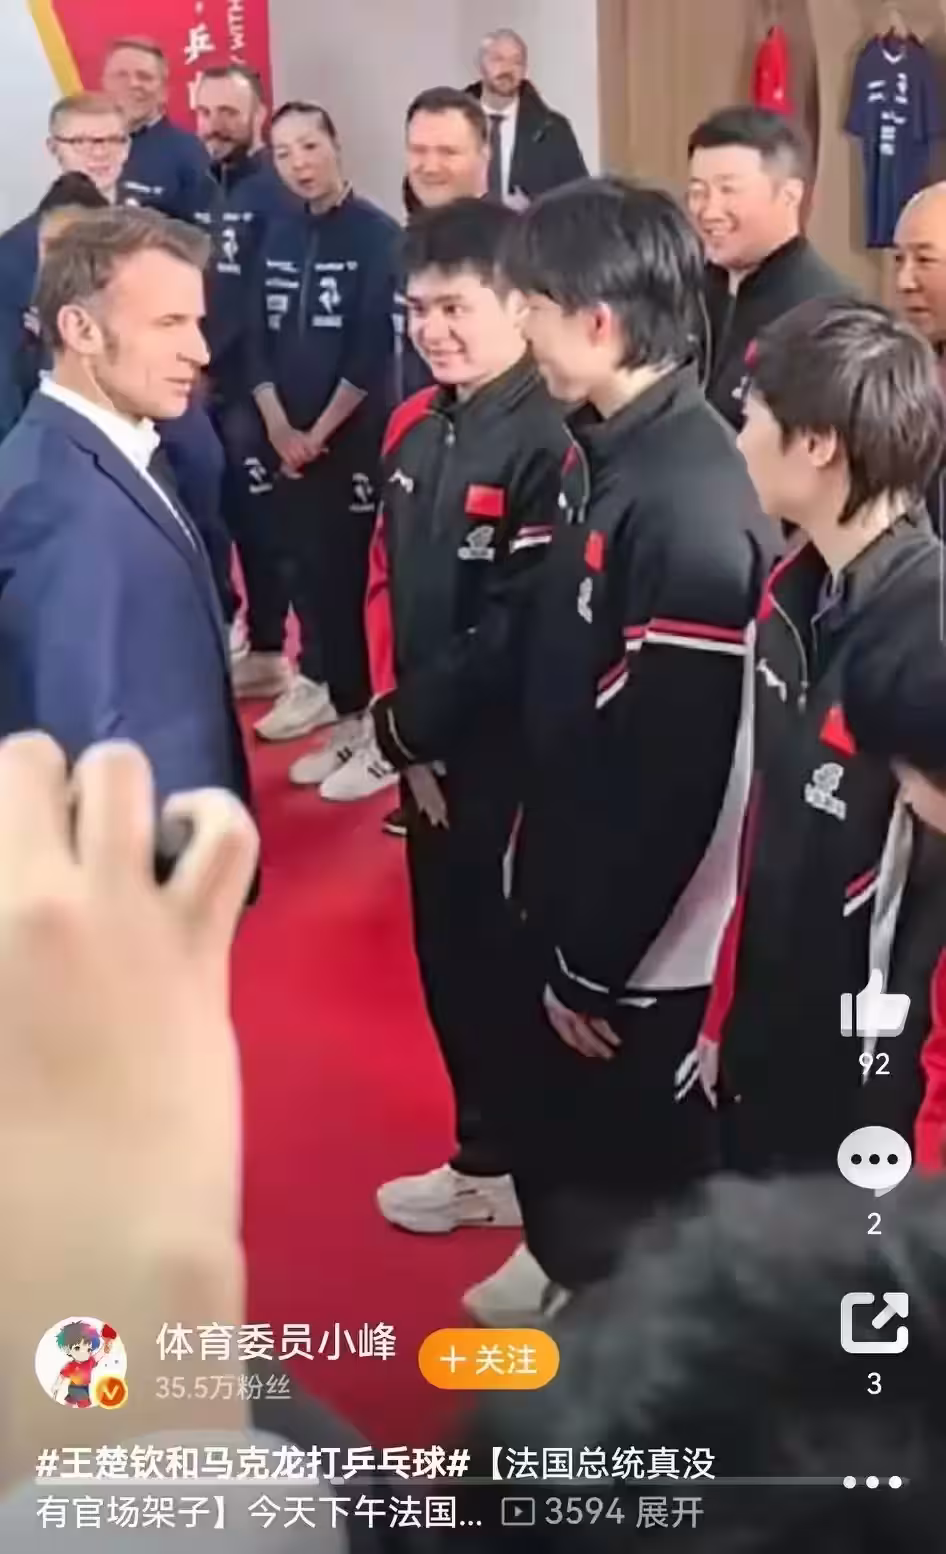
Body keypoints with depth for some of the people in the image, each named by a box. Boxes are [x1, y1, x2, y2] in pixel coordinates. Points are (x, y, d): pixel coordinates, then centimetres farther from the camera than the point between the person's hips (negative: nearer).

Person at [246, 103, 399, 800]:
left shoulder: (377, 234, -7)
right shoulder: (278, 236, 9)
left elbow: (376, 351, -13)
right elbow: (260, 340, 7)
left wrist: (320, 433, -11)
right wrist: (280, 429, -4)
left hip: (354, 439, -5)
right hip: (286, 440, 5)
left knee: (355, 579, -5)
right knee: (311, 575, 8)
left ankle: (375, 725, 1)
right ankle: (329, 688, 18)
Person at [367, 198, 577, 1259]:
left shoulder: (550, 443, -20)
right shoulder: (415, 429, 8)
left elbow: (521, 637, -23)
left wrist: (407, 726, -13)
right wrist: (397, 721, 0)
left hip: (516, 762, -8)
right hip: (430, 750, 8)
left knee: (516, 967, 5)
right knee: (451, 956, 18)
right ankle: (489, 1157, 37)